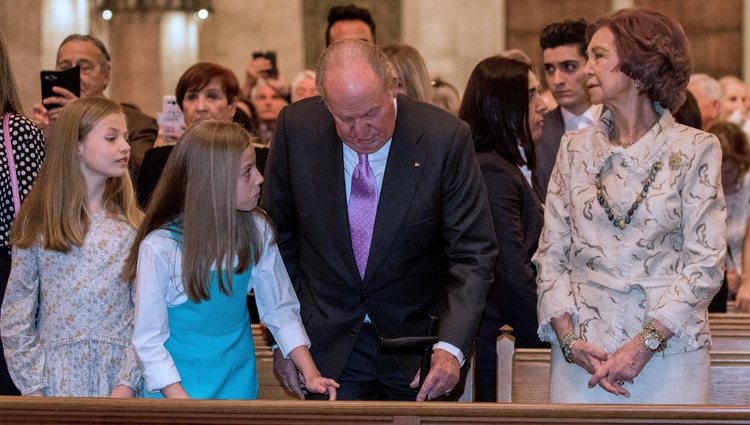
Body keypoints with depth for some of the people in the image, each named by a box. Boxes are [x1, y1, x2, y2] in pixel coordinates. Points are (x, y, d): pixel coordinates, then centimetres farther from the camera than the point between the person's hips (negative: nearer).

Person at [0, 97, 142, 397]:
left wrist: (128, 383, -12)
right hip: (56, 380, -1)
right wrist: (34, 388, -8)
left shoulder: (134, 226, 2)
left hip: (117, 379, 1)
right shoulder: (37, 225, 0)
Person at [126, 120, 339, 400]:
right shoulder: (160, 247, -20)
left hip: (239, 384, 4)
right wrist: (180, 399, -22)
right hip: (178, 387, -4)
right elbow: (149, 340, -15)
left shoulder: (256, 231, -9)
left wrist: (309, 371, -9)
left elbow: (280, 309, -1)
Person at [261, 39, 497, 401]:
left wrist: (452, 347, -25)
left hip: (419, 343, -1)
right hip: (329, 347, 1)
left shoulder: (445, 138, -15)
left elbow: (473, 254, -13)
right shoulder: (297, 128, -9)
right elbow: (278, 236, 3)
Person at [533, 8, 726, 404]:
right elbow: (550, 255, 6)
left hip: (668, 353, -3)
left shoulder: (694, 149, -2)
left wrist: (646, 343, -15)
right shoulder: (576, 147, 9)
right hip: (582, 354, 3)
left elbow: (705, 261, -7)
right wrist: (568, 338, -8)